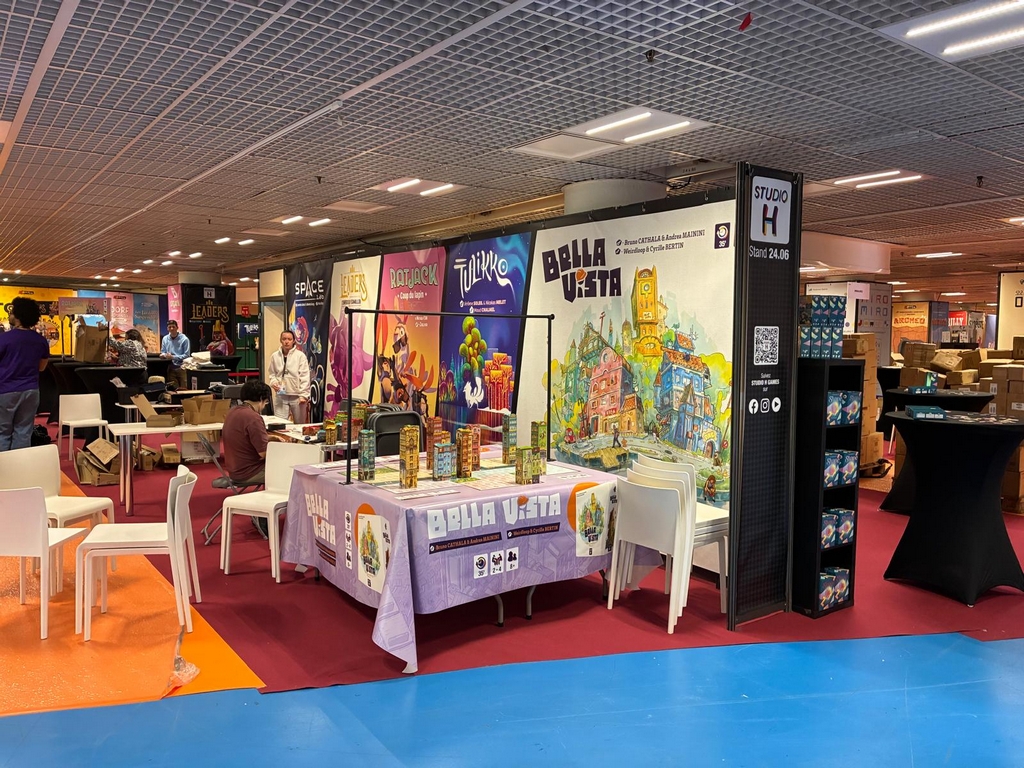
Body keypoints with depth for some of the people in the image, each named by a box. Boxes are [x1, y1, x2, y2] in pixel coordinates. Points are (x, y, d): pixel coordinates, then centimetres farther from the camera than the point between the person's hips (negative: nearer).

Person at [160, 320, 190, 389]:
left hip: (182, 367, -4)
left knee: (183, 388, -3)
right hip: (171, 368, 4)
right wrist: (164, 355, -9)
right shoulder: (165, 339, 5)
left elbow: (186, 355, -13)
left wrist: (173, 357, -17)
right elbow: (162, 352, 14)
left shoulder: (184, 339, -10)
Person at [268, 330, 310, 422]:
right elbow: (272, 374, 15)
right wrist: (274, 382, -7)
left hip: (297, 395, -2)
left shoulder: (300, 356, -6)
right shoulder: (275, 356, 4)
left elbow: (304, 377, -9)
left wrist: (304, 395, -14)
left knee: (300, 424, 10)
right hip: (280, 395, 2)